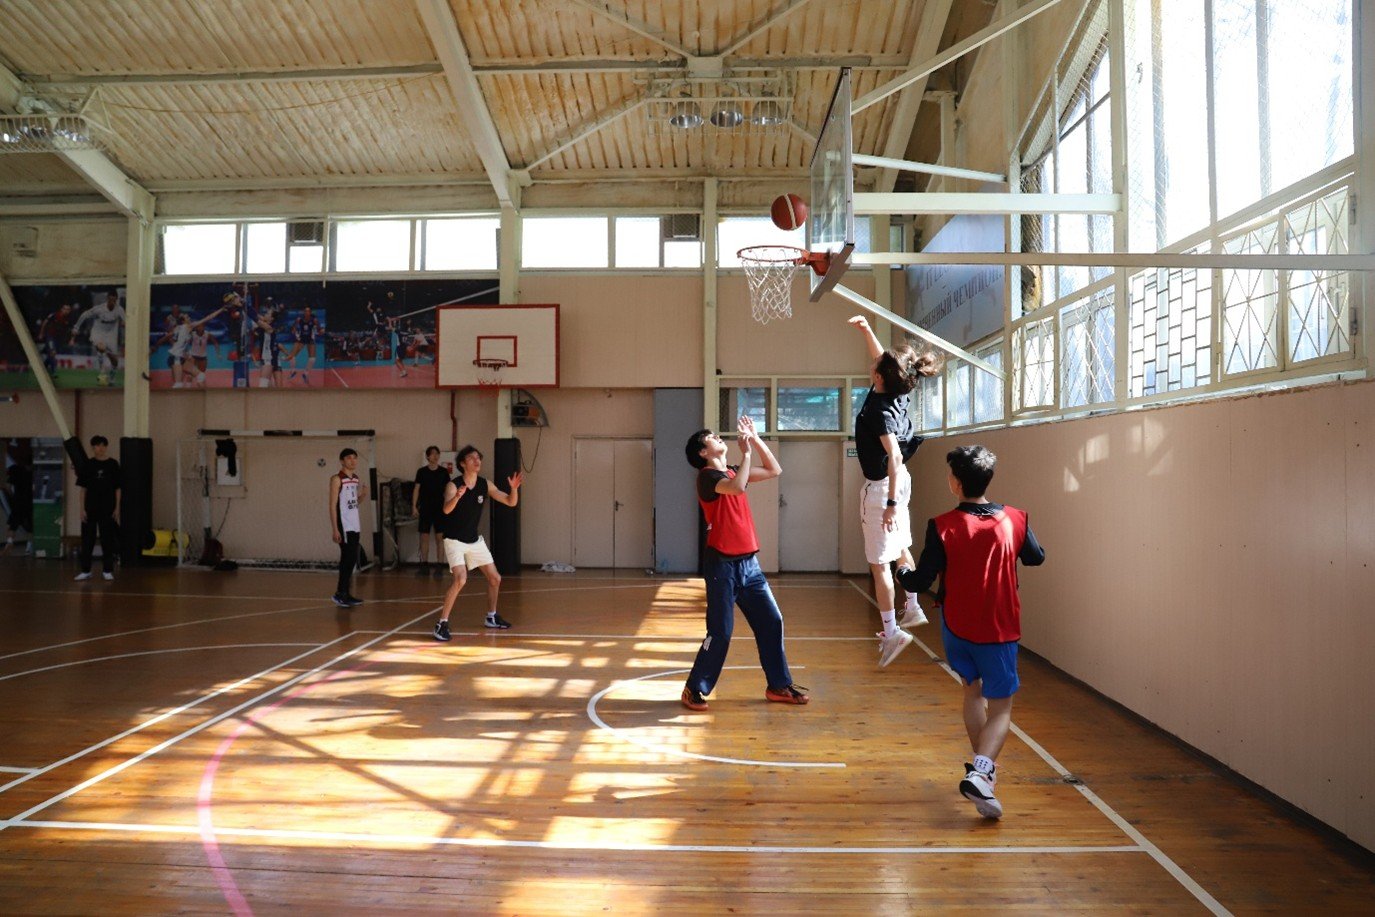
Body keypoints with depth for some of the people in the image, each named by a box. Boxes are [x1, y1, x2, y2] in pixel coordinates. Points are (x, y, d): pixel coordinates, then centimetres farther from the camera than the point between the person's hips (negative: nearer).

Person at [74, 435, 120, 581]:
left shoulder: (113, 464, 1)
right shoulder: (88, 465, 2)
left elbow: (117, 488, 4)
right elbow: (82, 488, 3)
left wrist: (117, 508, 0)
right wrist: (82, 508, -3)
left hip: (108, 509, 0)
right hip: (90, 508, 0)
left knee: (107, 539, 4)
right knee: (87, 539, 4)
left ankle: (107, 570, 12)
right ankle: (85, 570, 12)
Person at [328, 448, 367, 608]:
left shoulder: (356, 479, 13)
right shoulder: (337, 479, -9)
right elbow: (332, 505, -12)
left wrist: (364, 494, 0)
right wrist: (335, 529, -18)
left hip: (354, 525, 7)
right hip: (344, 525, -7)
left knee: (352, 559, 9)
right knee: (347, 559, -8)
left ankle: (346, 593, 17)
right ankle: (340, 593, -1)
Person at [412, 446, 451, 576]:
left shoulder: (443, 472, 3)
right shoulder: (421, 471, 3)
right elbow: (416, 489, 4)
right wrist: (414, 506, -2)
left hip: (440, 509, 0)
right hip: (425, 509, 0)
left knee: (439, 537, -1)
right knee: (424, 537, 2)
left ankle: (438, 565, 4)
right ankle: (424, 565, 8)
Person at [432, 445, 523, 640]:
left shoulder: (485, 485, -3)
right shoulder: (453, 485, -19)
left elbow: (511, 502, -1)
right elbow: (446, 509, -37)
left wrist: (514, 488, -22)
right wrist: (457, 496, -58)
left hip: (475, 540, 6)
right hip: (454, 540, -6)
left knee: (495, 578, 9)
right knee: (460, 579, -24)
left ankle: (491, 617, 29)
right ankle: (442, 623, -14)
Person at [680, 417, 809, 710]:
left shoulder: (732, 472, 15)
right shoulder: (707, 476, -10)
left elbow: (774, 470, 19)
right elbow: (738, 487, -30)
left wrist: (755, 439, 10)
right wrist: (746, 453, -17)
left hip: (749, 563, 8)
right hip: (723, 565, -8)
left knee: (772, 622, 7)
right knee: (720, 632, -5)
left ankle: (779, 685, 18)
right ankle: (695, 689, 10)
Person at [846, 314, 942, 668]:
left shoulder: (881, 411, -26)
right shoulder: (894, 392, -3)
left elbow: (895, 457, -34)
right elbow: (880, 358, 16)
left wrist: (891, 502, -36)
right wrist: (865, 329, 9)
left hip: (881, 487, -9)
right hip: (898, 482, 9)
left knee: (879, 563, -4)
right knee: (900, 549, 23)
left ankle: (892, 632, -3)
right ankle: (912, 609, 36)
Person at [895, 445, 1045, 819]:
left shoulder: (943, 526, -15)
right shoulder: (1014, 520, -7)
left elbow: (921, 582, -12)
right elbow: (1037, 558, 12)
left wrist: (902, 571, 9)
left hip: (956, 627, 1)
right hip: (999, 631, 0)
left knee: (973, 691, 24)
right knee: (1000, 708, 6)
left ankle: (982, 766, 32)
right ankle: (980, 773, -16)